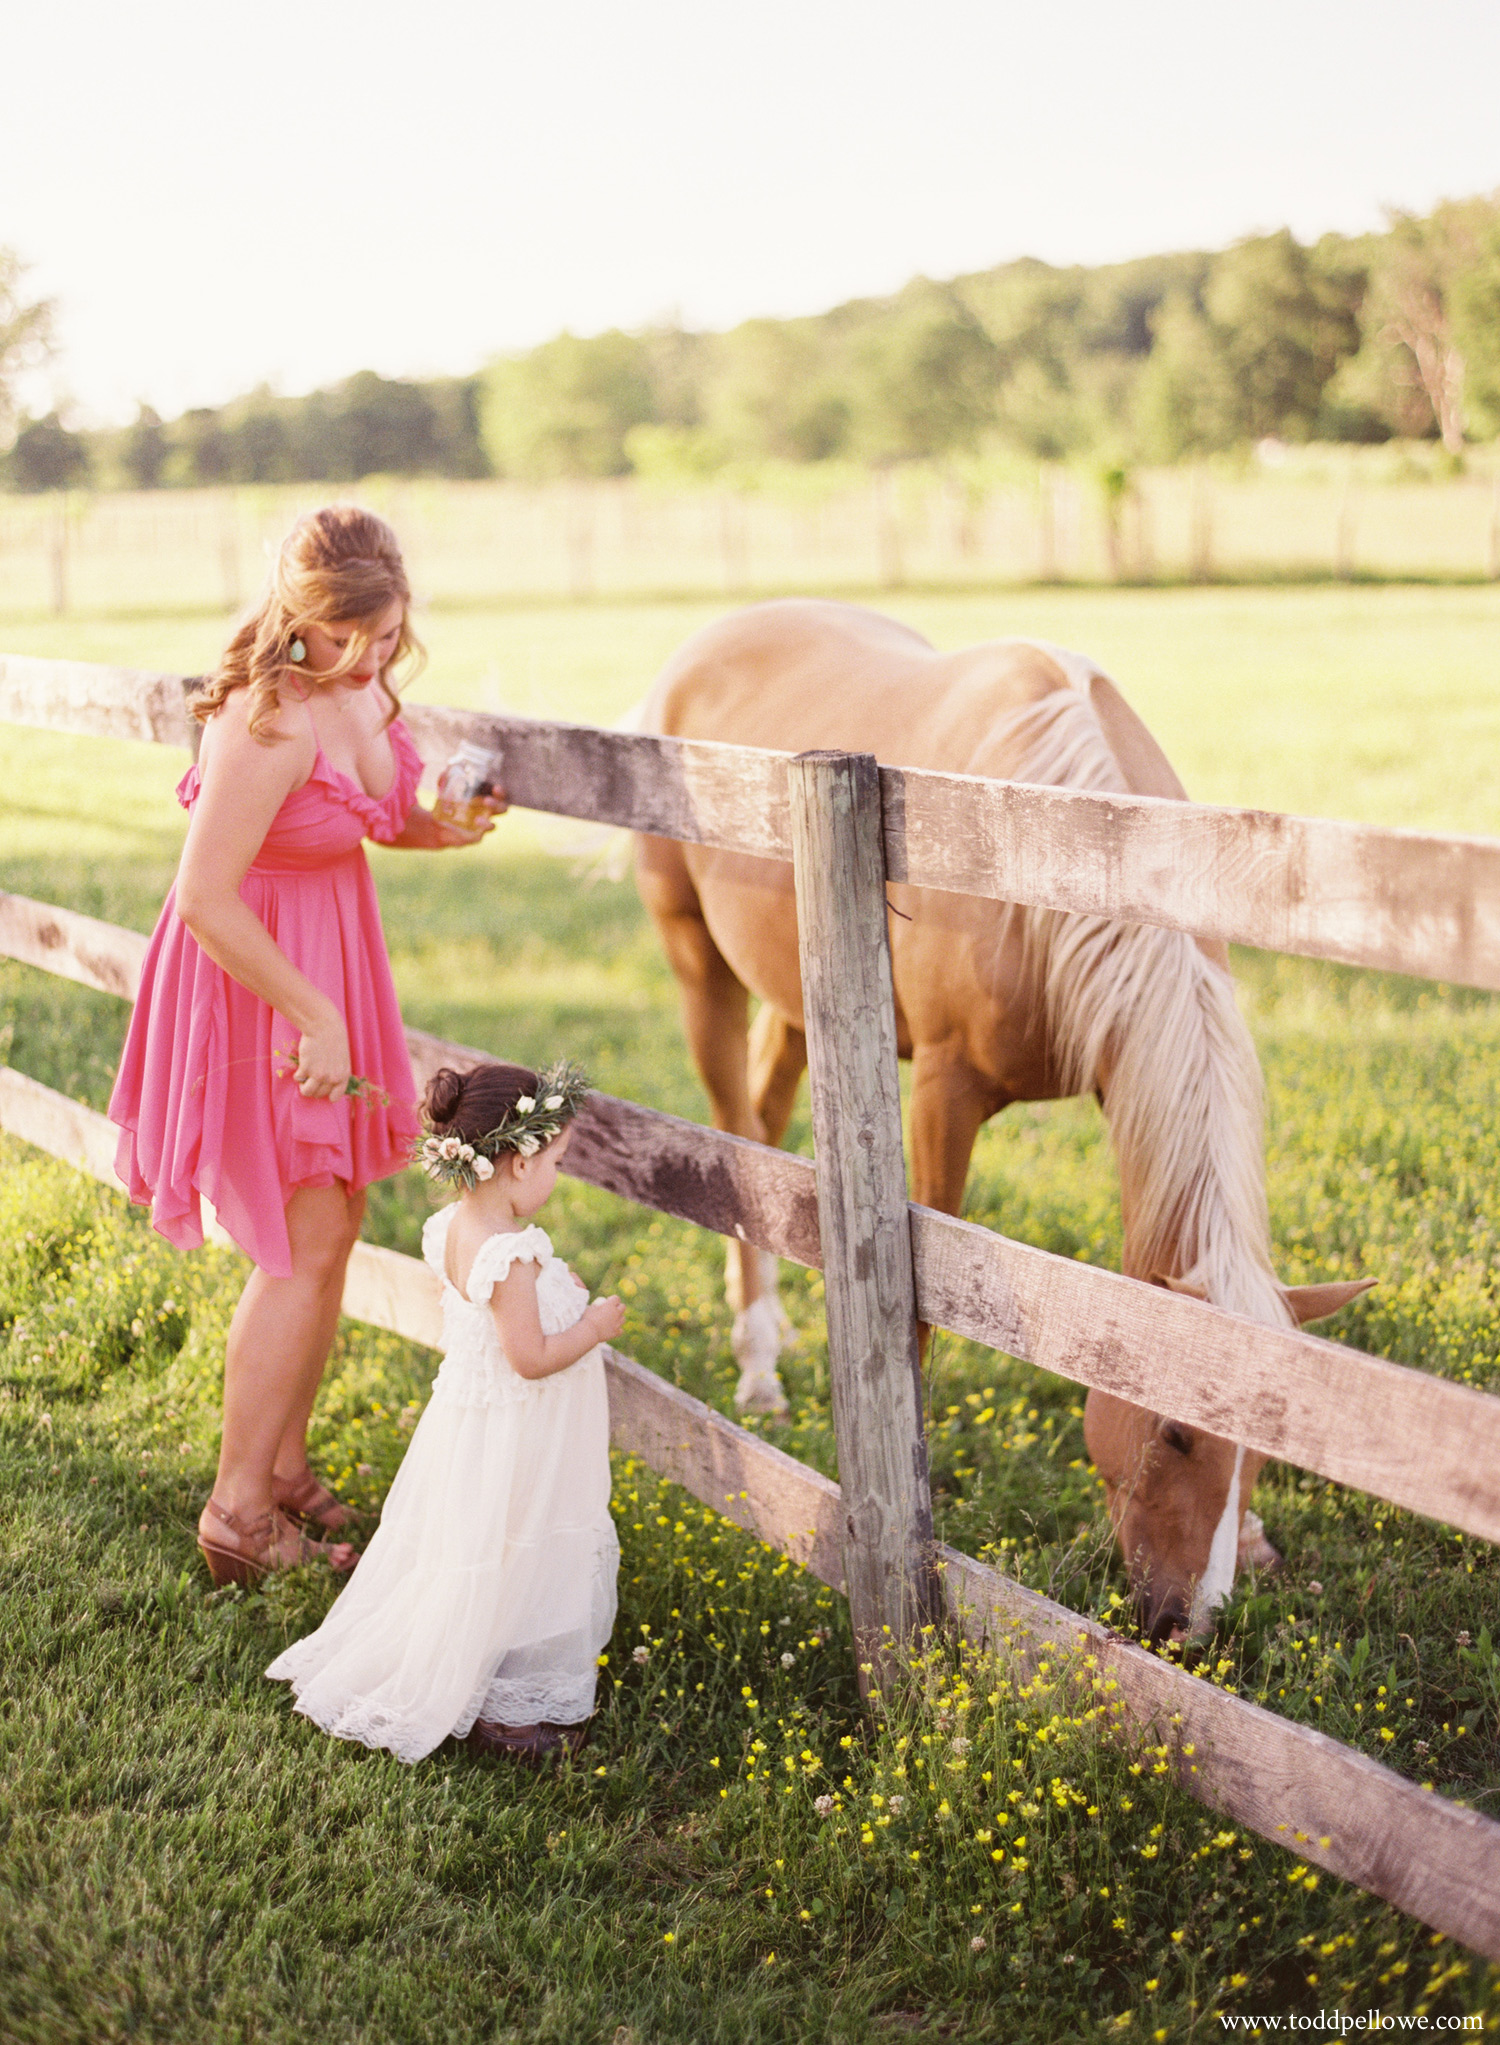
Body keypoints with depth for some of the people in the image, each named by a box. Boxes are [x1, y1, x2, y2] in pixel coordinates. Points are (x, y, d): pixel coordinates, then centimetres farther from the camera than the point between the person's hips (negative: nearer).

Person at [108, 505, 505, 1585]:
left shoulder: (363, 684, -1)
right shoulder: (269, 724, -28)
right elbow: (204, 899, -27)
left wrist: (436, 827, -5)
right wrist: (314, 1019, -22)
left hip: (335, 958, 9)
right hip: (257, 978, -9)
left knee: (332, 1232, 15)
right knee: (304, 1251, -3)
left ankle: (283, 1465, 31)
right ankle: (237, 1512, 9)